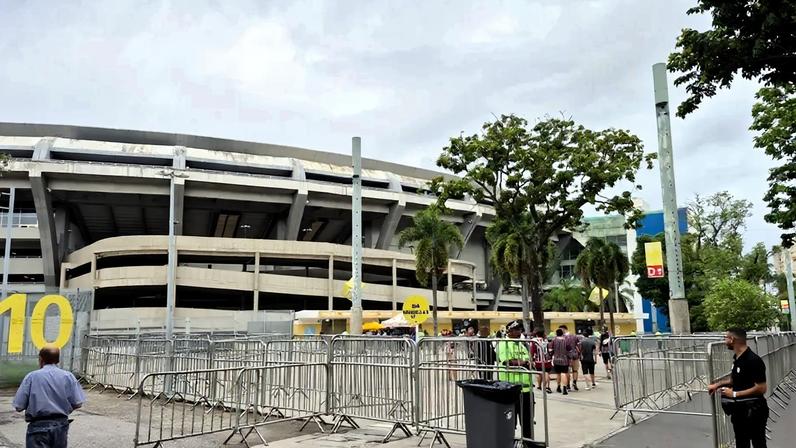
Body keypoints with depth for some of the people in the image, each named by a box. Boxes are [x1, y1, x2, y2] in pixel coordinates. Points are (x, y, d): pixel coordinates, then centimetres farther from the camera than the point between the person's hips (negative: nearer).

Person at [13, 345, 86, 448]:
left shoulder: (32, 376, -5)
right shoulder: (68, 376, -1)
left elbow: (19, 407, -7)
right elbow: (78, 403, -4)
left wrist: (33, 402, 13)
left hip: (39, 427, -3)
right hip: (61, 426, 3)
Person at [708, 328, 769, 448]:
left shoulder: (753, 360, -22)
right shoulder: (736, 358, 5)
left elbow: (761, 388, -24)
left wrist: (734, 394, -22)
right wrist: (717, 384, 8)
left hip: (754, 410, -9)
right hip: (739, 408, 9)